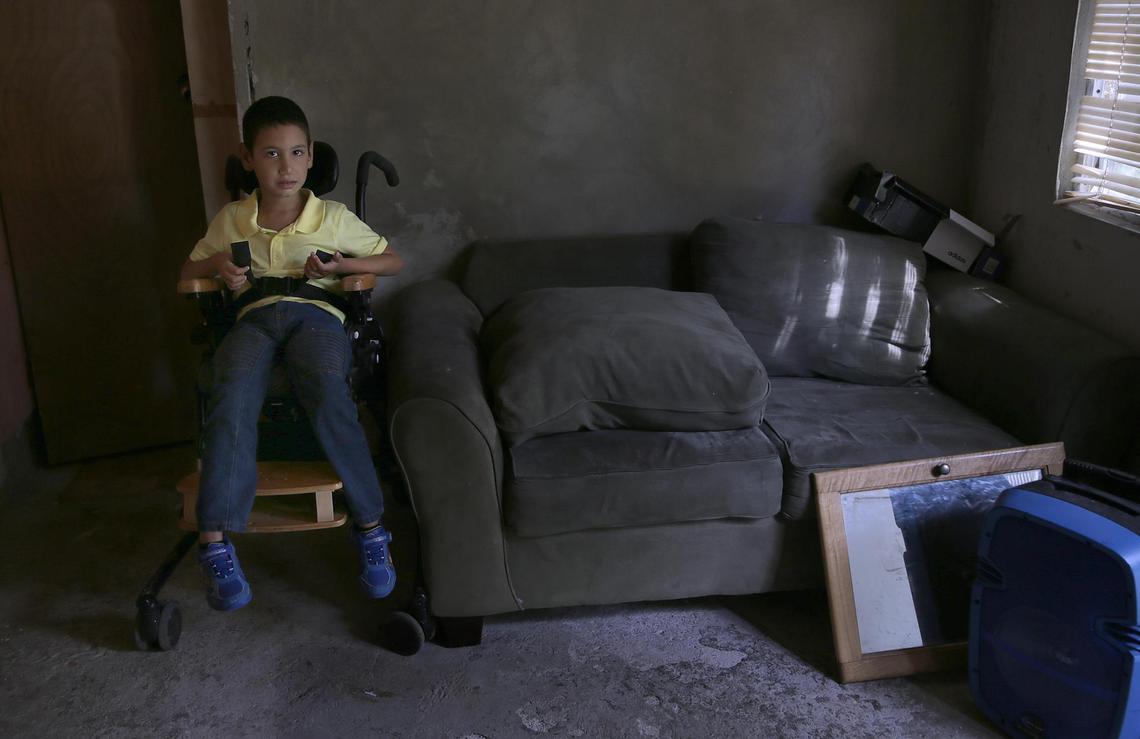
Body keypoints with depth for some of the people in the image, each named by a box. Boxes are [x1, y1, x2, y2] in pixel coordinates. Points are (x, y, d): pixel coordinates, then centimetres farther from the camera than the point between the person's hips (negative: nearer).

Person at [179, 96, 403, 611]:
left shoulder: (333, 218, 13)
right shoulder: (230, 220, 18)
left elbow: (392, 261, 19)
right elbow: (189, 270, 30)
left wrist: (342, 264, 1)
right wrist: (218, 265, 6)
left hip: (316, 312, -1)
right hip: (255, 316, 2)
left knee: (329, 396, -37)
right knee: (232, 398, -35)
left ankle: (370, 529, -28)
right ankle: (215, 542, -33)